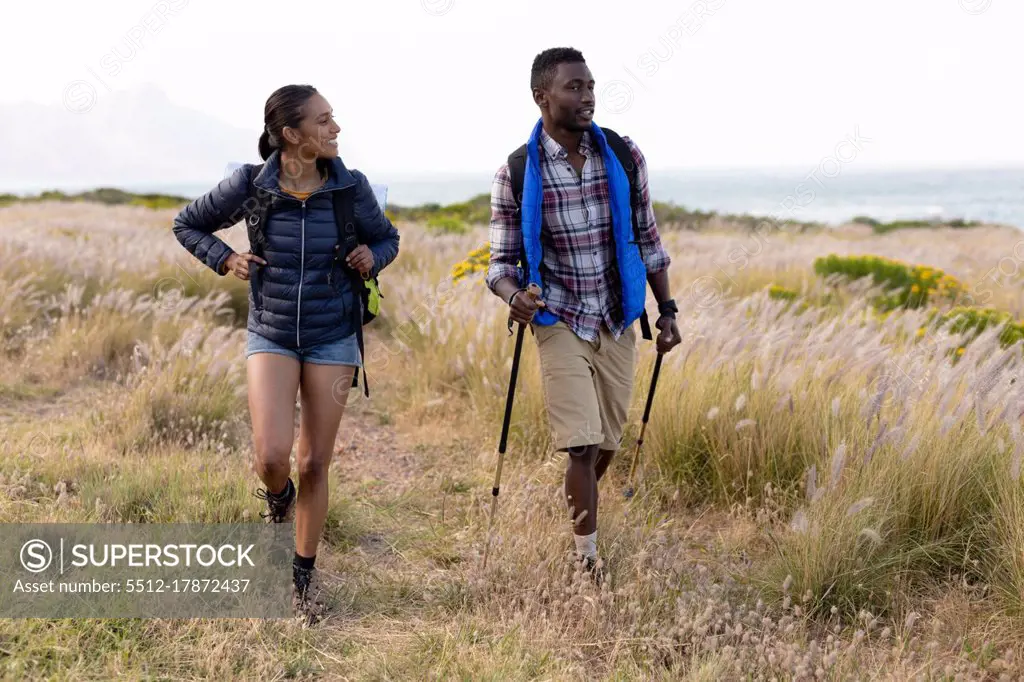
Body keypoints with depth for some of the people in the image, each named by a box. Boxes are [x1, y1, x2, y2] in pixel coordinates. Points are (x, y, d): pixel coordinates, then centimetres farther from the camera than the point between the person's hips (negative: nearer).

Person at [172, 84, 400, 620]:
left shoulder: (351, 186, -8)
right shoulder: (250, 185, -11)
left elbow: (386, 238, 10)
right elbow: (187, 224, 6)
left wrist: (372, 257, -12)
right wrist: (226, 260, -10)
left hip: (333, 339, 1)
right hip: (271, 335, -1)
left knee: (314, 463, 4)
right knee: (271, 456, -16)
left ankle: (304, 575, 21)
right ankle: (278, 496, 22)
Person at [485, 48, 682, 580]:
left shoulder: (623, 156, -5)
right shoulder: (515, 174, -12)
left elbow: (647, 240, 6)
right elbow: (502, 261, -5)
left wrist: (667, 310, 5)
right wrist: (514, 295, -27)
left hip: (618, 322, 3)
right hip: (560, 323, -3)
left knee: (606, 443, 13)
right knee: (582, 445, -12)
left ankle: (575, 510, 42)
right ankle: (587, 553, 3)